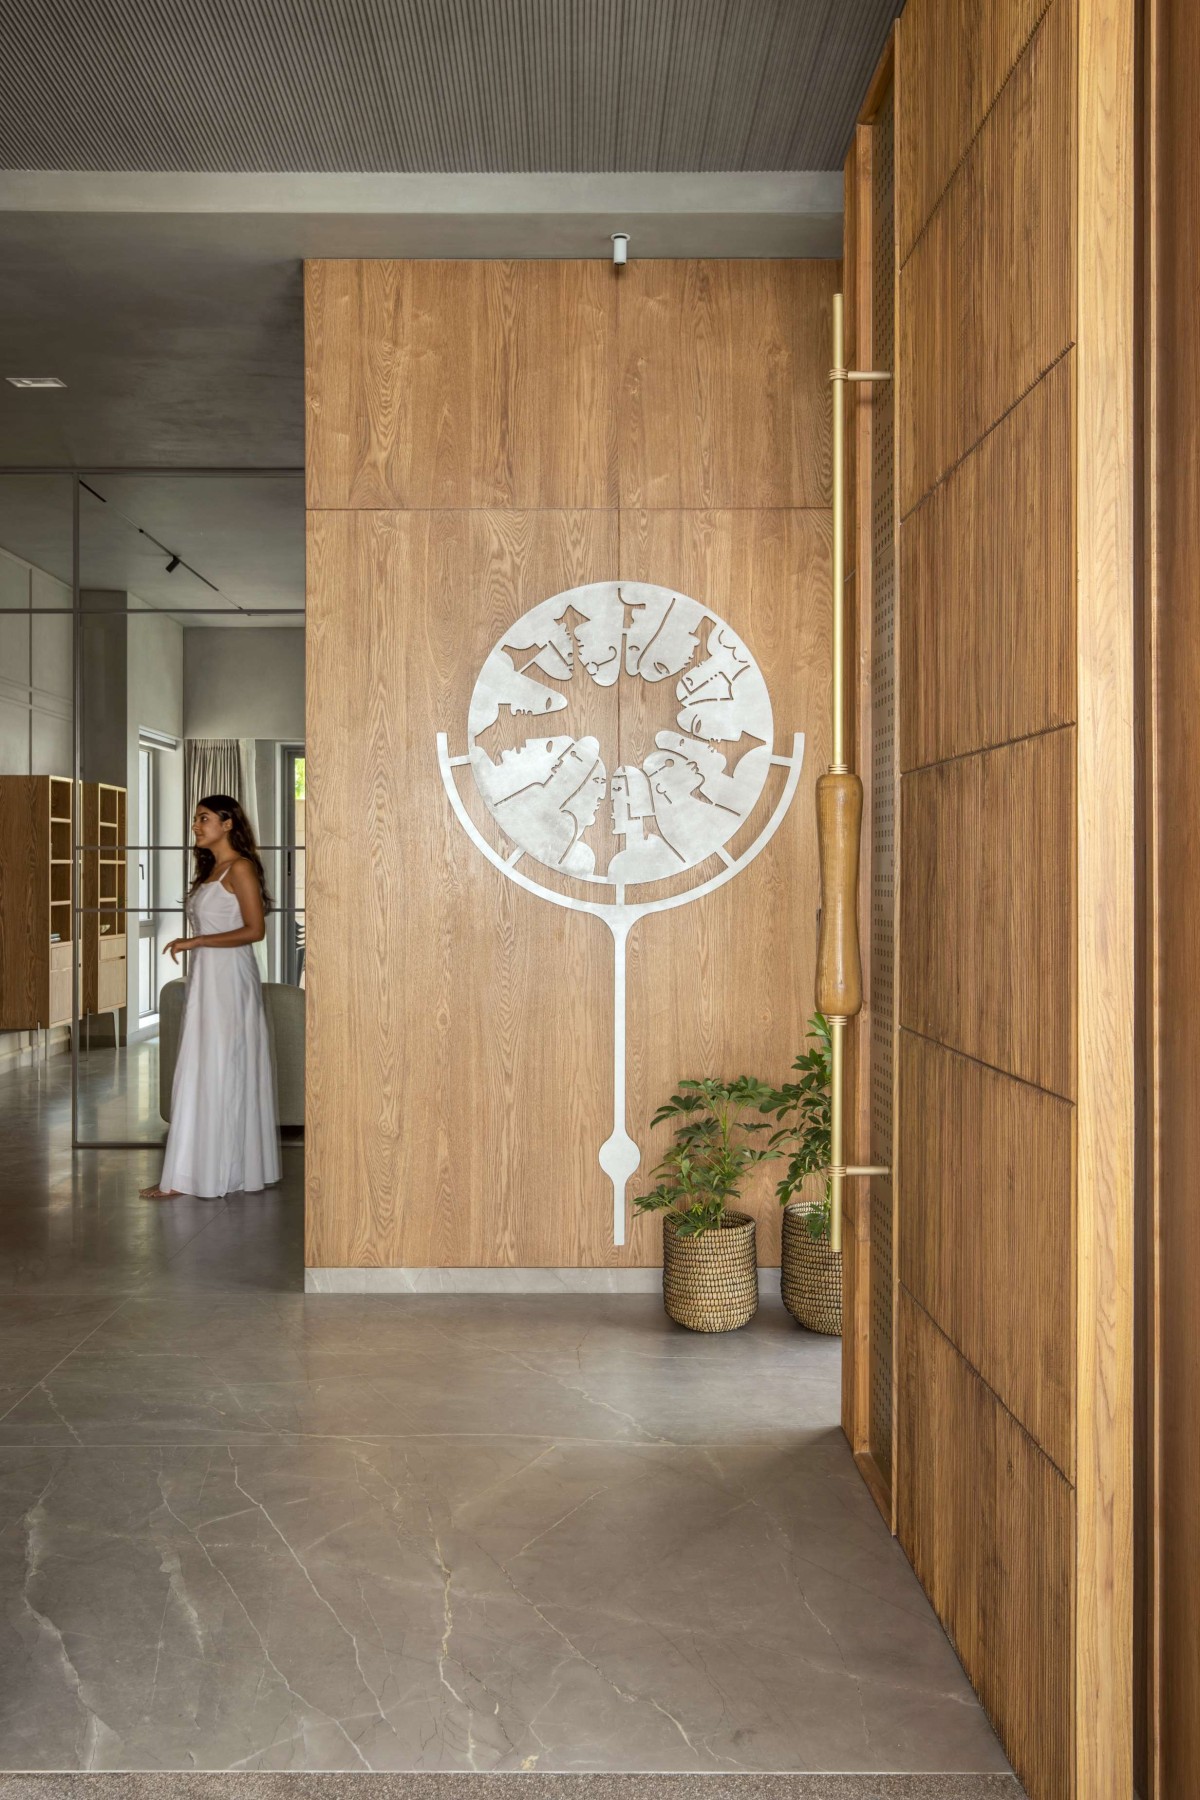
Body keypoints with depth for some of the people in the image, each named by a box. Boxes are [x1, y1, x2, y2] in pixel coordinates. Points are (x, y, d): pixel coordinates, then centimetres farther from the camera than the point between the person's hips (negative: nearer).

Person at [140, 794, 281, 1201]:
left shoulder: (240, 868, -10)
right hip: (205, 979, 9)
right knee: (202, 1073, 8)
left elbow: (255, 930, -17)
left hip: (228, 980, -9)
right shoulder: (210, 869, 16)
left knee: (218, 1073, -5)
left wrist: (195, 941, -17)